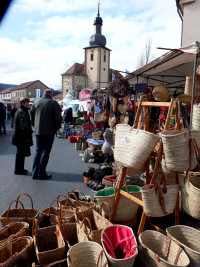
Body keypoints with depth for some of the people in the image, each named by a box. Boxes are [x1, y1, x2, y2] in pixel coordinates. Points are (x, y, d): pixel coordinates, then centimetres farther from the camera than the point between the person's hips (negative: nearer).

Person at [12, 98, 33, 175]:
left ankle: (20, 168, 27)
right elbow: (23, 126, -21)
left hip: (19, 137, 10)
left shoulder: (22, 111, 16)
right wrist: (26, 138, -19)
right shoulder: (22, 112, -17)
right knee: (21, 153, -1)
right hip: (22, 137, -10)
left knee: (21, 153, 17)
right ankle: (18, 170, 9)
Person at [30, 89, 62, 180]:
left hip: (38, 131, 5)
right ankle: (41, 174, 6)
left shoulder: (36, 102, 7)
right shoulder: (54, 103, -9)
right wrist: (57, 127, 3)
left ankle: (34, 173, 16)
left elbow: (31, 115, 12)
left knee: (38, 151, 15)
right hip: (49, 131, -5)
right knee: (45, 152, 3)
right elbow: (58, 118, -12)